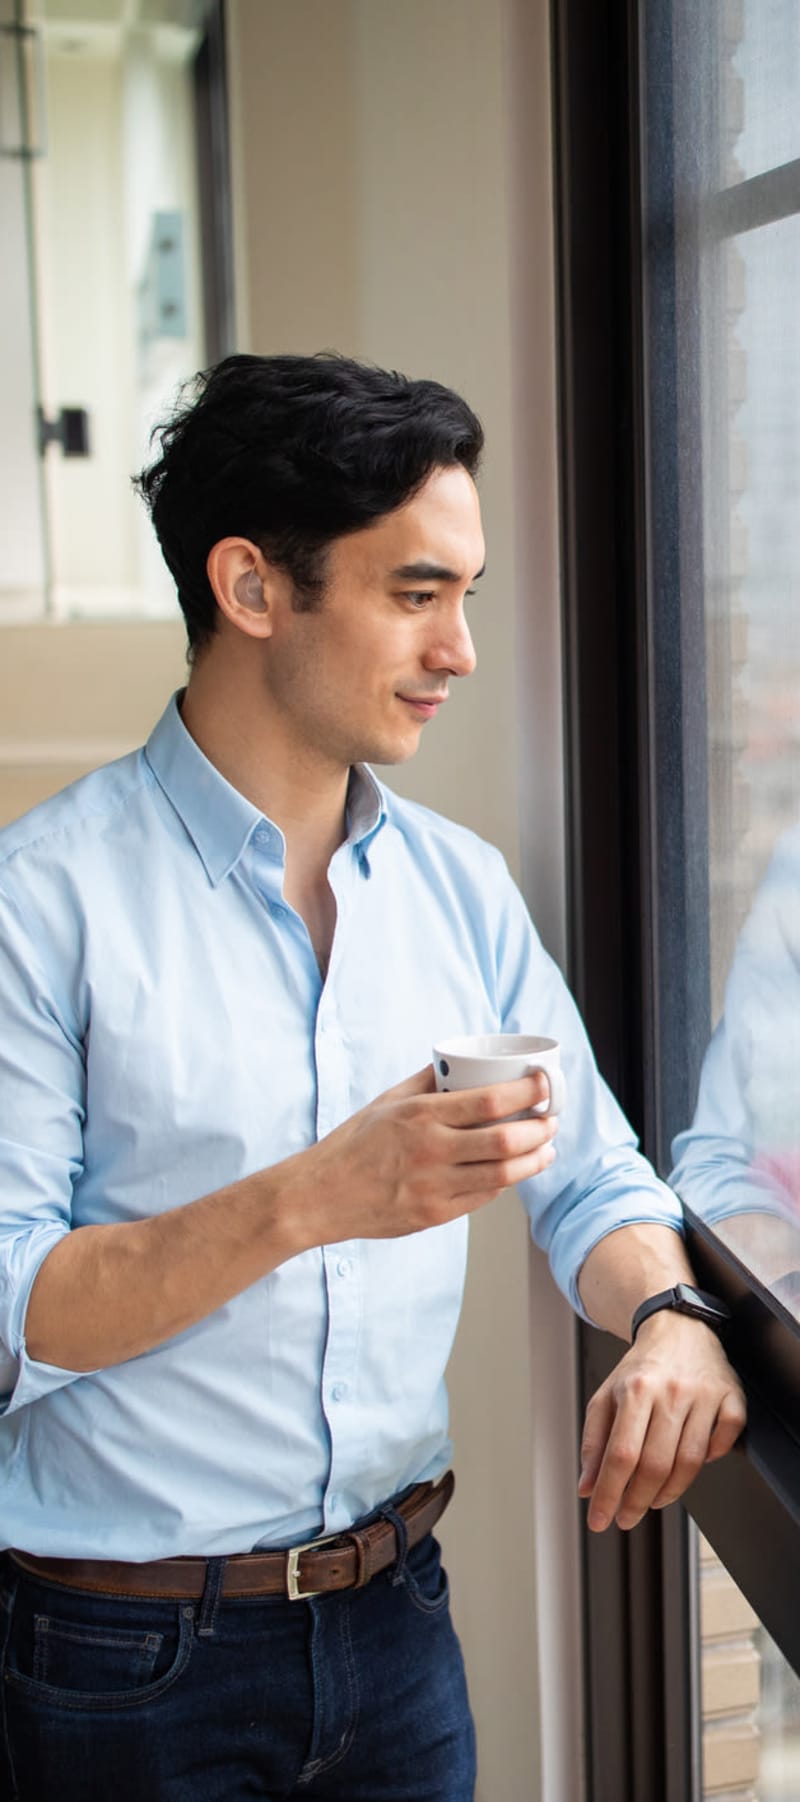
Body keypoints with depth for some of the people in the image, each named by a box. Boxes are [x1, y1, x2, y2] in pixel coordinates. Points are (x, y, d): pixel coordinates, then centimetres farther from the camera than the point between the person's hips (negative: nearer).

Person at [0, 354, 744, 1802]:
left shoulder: (462, 887, 4)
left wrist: (668, 1322, -13)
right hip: (131, 1661, -5)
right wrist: (303, 1203, -28)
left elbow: (590, 1181, 8)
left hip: (395, 1613, 5)